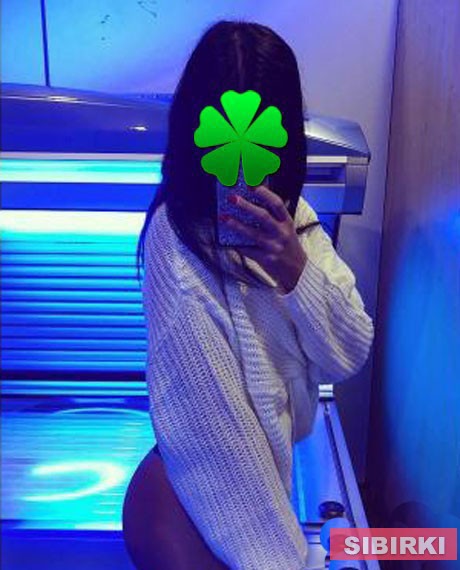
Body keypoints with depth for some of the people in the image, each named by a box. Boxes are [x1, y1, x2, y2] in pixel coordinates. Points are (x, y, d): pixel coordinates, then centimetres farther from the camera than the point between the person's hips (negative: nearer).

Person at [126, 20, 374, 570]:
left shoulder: (290, 213, -2)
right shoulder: (177, 237, -23)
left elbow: (351, 355, -6)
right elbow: (218, 427, -23)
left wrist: (297, 270, -23)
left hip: (280, 447, 5)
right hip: (211, 467, -5)